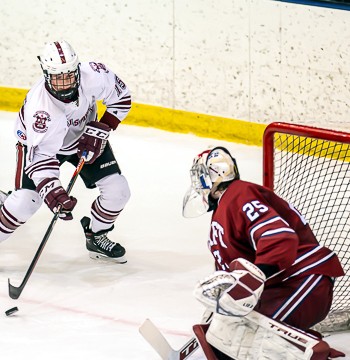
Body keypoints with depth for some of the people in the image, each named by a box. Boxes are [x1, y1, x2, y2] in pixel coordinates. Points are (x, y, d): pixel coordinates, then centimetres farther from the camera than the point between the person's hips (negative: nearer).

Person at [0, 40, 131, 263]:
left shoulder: (94, 76, -30)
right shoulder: (40, 108, -40)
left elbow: (121, 98, -10)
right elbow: (41, 156, -41)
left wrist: (100, 130, -18)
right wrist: (52, 192, -53)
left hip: (84, 137, 4)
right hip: (40, 142, -4)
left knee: (117, 191, -4)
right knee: (26, 201, -20)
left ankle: (96, 237, 21)